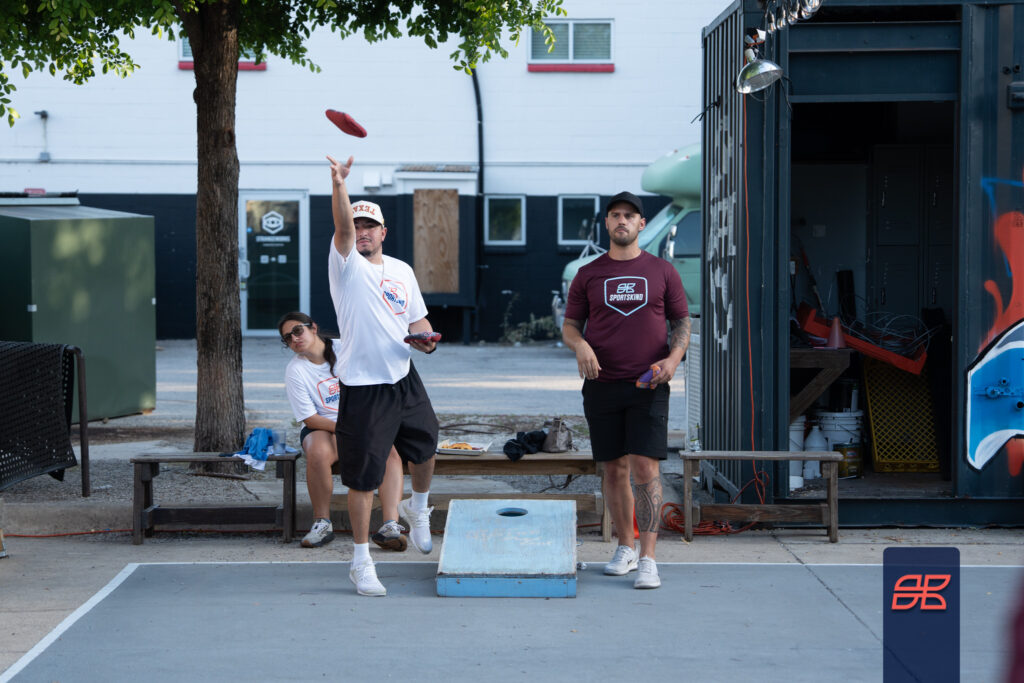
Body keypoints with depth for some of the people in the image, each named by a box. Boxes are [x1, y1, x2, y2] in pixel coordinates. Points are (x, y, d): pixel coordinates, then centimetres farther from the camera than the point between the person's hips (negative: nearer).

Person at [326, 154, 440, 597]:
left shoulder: (402, 271, 11)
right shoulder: (346, 264, -4)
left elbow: (417, 320, 18)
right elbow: (342, 227, -23)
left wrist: (425, 339, -5)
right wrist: (338, 184, -41)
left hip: (405, 381, 5)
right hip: (362, 388, -5)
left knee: (425, 449, 19)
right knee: (363, 479, -2)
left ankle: (417, 509, 49)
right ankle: (361, 562, 8)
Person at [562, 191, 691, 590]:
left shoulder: (662, 272, 7)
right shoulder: (588, 275, 9)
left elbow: (682, 321, 10)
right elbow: (569, 325, 11)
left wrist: (674, 357, -9)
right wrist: (580, 345, -12)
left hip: (648, 386, -2)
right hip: (601, 385, 2)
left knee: (645, 467, -12)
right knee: (614, 470, 7)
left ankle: (647, 559, -13)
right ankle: (625, 548, 22)